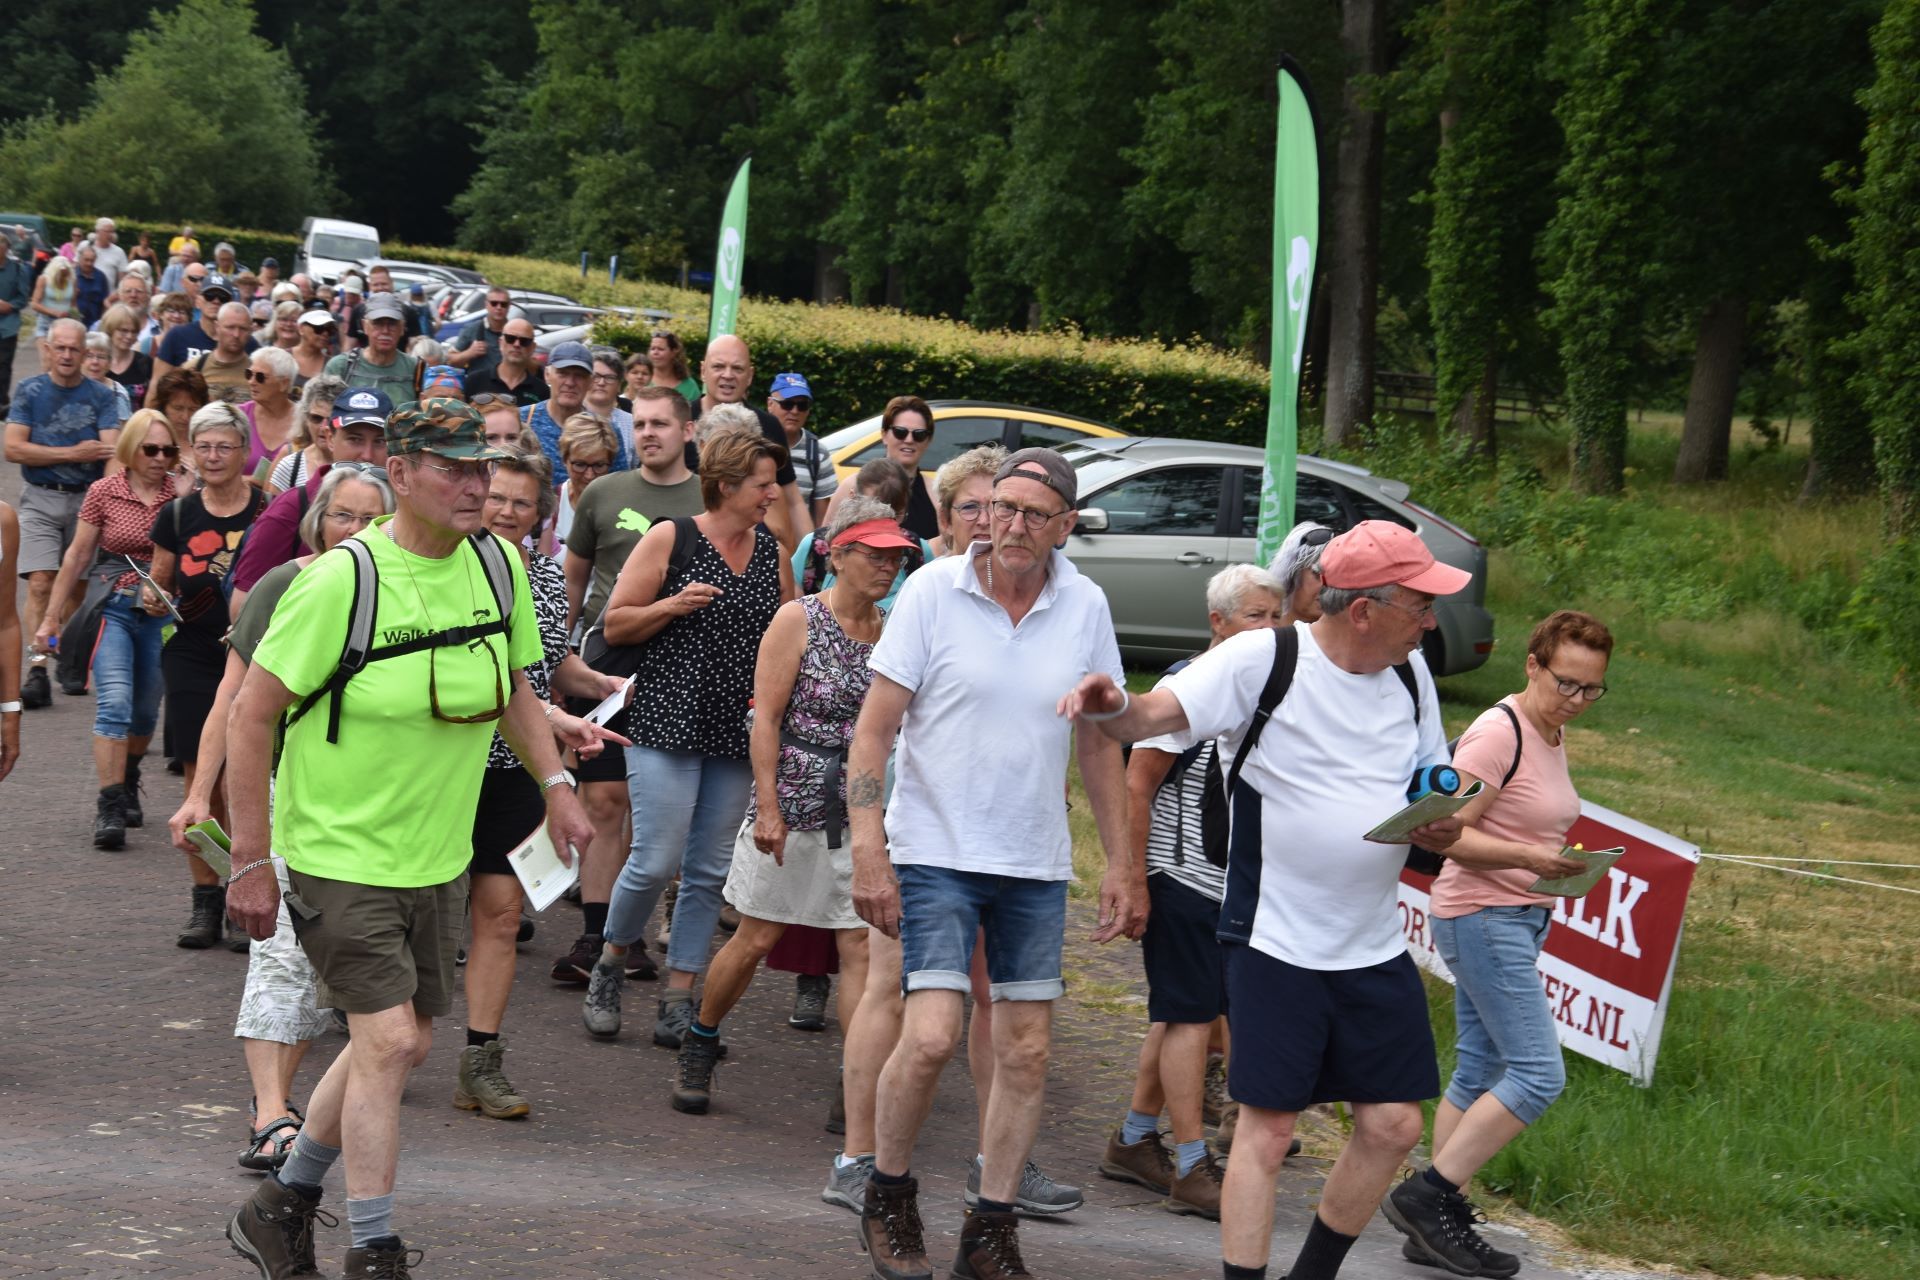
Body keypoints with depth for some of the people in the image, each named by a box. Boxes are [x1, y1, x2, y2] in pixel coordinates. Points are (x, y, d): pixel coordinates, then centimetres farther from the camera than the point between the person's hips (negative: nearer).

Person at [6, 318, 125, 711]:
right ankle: (38, 670, -18)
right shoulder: (29, 392, 2)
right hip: (40, 500, -1)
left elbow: (110, 450, -10)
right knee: (40, 584, -13)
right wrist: (73, 453, -13)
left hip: (87, 499, 1)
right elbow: (13, 448, -7)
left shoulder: (101, 397, 2)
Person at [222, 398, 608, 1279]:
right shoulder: (341, 581, -19)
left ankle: (281, 1207, 33)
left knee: (401, 1044, 14)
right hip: (340, 851, -7)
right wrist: (250, 862, -15)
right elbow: (252, 715, -15)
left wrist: (555, 783, 5)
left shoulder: (497, 565, -1)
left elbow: (511, 687, 17)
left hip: (437, 857, 7)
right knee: (389, 1041, -13)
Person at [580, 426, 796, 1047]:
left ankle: (679, 997, 11)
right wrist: (673, 606, -16)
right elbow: (614, 625, 0)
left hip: (737, 733, 5)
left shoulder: (772, 551, 11)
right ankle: (610, 963, 15)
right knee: (656, 861, -10)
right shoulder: (669, 539, -3)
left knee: (709, 871, 4)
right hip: (668, 722, -5)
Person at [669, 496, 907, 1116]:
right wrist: (768, 807, -14)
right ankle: (699, 1044, 27)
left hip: (863, 811, 4)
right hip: (792, 803, -4)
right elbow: (766, 718, -8)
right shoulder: (798, 620, -5)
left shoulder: (890, 629, 8)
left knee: (862, 947, -4)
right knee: (755, 939, 4)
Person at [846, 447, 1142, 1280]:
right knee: (930, 1037, -14)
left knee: (1026, 1052, 5)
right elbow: (874, 728, -7)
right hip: (937, 853, -4)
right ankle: (888, 1199, 9)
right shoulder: (934, 591, -8)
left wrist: (1122, 865, 10)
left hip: (1036, 865, 4)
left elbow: (1100, 743, 12)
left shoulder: (1084, 607, 2)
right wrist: (869, 856, -14)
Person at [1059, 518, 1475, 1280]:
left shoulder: (1409, 673, 7)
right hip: (1276, 941, -6)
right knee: (1267, 1129, -5)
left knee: (1392, 1126, 8)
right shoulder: (1263, 660, -13)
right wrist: (1113, 708, -47)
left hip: (1376, 950, 6)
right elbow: (1157, 715, -23)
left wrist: (1442, 828, -7)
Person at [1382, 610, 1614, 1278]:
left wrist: (1555, 865, 11)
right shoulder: (1497, 733, -16)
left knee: (1479, 1075, 9)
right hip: (1481, 916, -10)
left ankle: (1438, 1223, 12)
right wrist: (1528, 859, -27)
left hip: (1519, 919, 10)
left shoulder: (1553, 735, 13)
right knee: (1538, 1073, -13)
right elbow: (1448, 833, -19)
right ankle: (1427, 1195, -8)